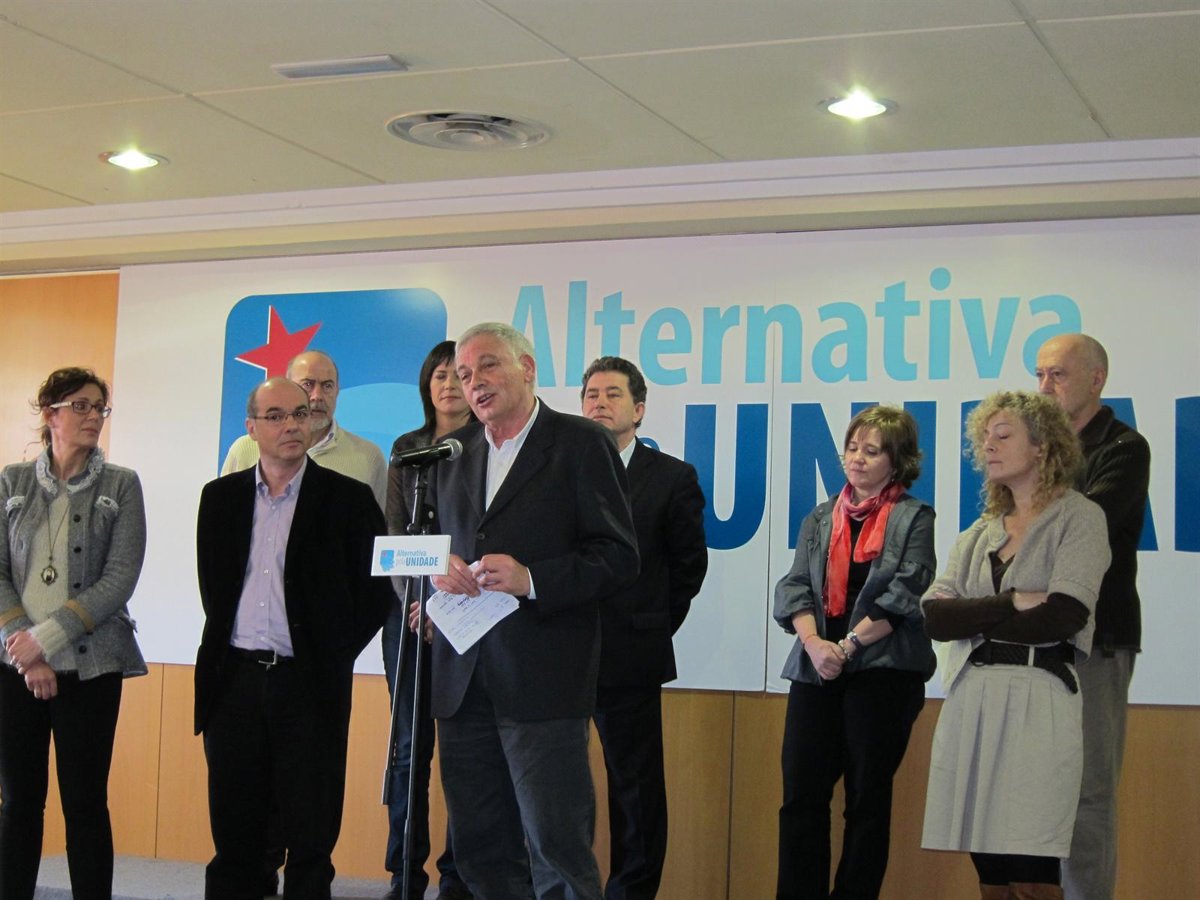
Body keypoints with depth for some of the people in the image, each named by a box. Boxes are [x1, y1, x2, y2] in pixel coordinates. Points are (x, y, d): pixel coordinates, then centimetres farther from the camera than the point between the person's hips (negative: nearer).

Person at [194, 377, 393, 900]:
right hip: (235, 680, 3)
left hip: (308, 682, -3)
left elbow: (376, 592, 0)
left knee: (311, 837, 0)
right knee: (233, 834, 8)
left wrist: (332, 656, -1)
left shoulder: (348, 498, 0)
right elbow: (212, 583, 17)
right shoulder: (221, 497, 11)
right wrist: (226, 644, 8)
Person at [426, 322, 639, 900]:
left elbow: (617, 557, -7)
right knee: (480, 849, 10)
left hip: (541, 681, -6)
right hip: (463, 679, 6)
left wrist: (532, 580, -19)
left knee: (558, 849, -5)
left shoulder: (582, 445, -2)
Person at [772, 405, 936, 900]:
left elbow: (904, 595, -6)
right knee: (800, 794, -2)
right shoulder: (820, 519, 16)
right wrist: (815, 644, -11)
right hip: (816, 669, 4)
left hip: (883, 670, -4)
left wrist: (849, 645, -12)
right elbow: (794, 587, 6)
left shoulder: (913, 518, 4)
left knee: (867, 798, 2)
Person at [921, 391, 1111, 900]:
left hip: (1037, 701, -5)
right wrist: (1011, 603, -9)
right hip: (971, 700, 5)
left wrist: (971, 616, 0)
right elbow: (934, 618, 4)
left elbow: (1061, 618, -11)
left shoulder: (1080, 517, 2)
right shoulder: (979, 534, 17)